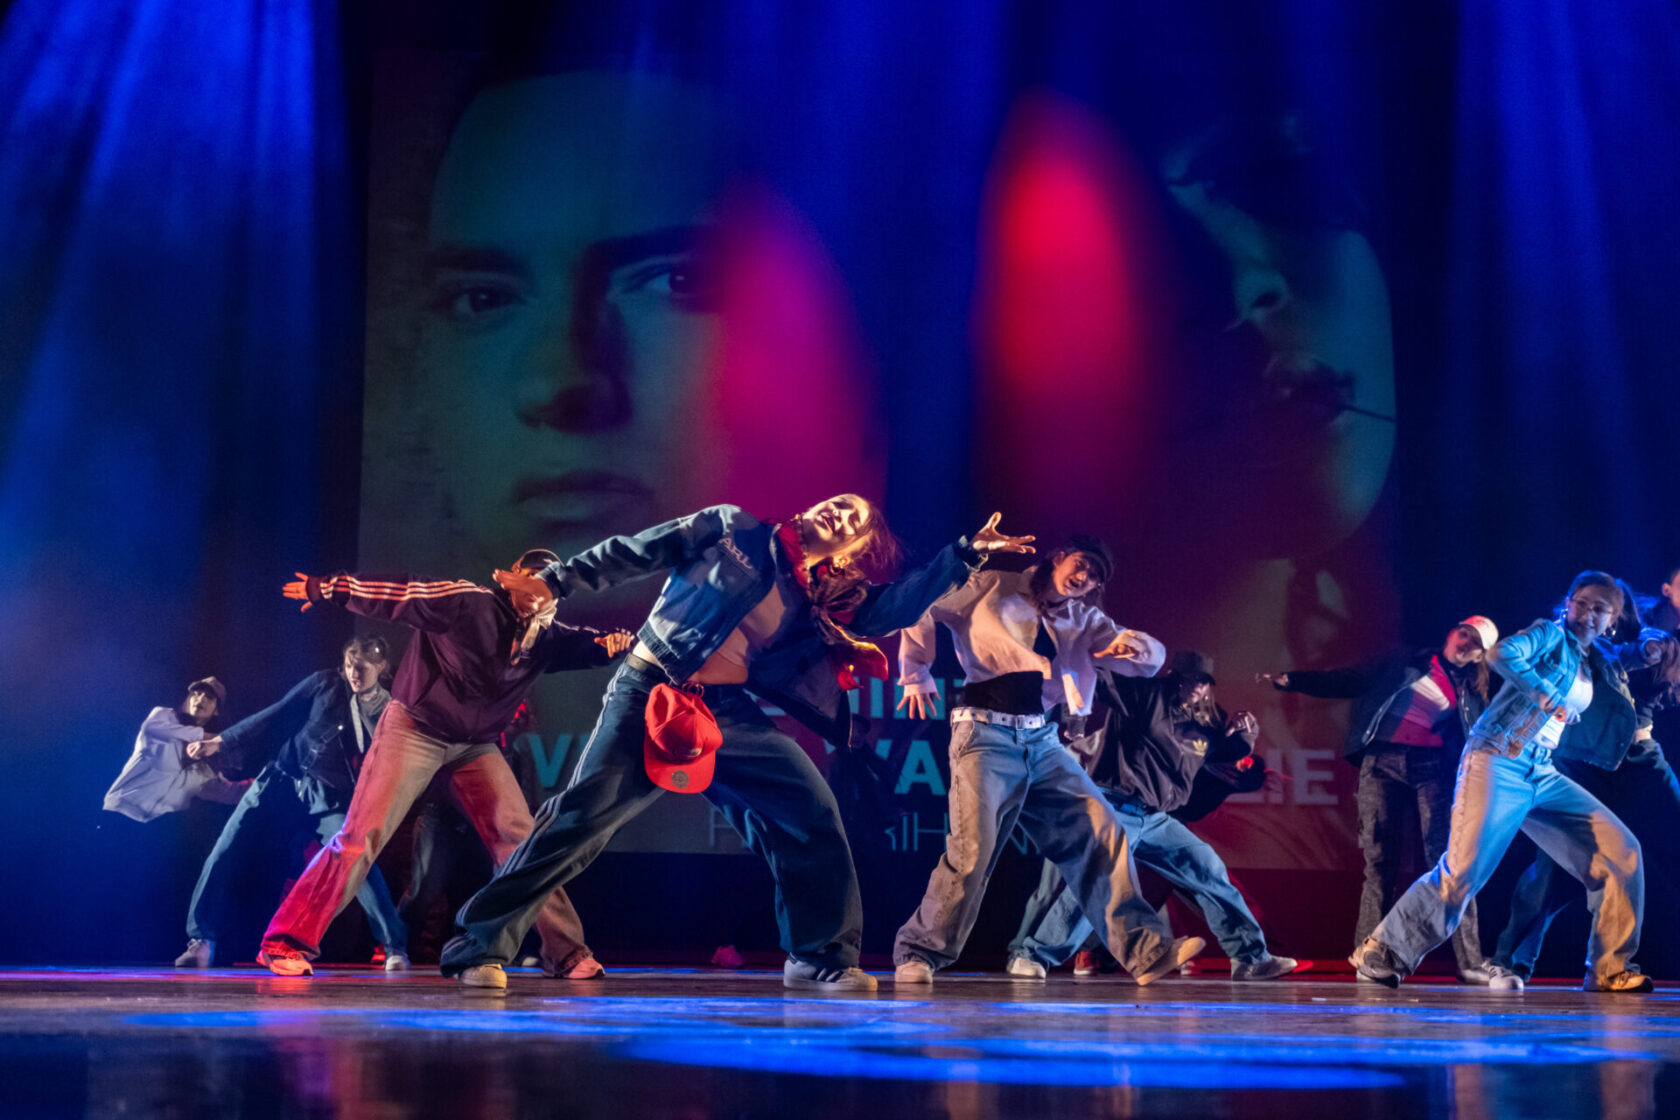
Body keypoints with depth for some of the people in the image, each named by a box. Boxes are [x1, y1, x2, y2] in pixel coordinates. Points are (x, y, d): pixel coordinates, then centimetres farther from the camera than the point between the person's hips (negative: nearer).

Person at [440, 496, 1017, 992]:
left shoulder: (826, 599, 13)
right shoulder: (733, 530, 4)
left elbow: (899, 605, 3)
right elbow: (634, 553, 4)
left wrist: (967, 553, -4)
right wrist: (555, 582, -1)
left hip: (730, 714, 5)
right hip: (650, 695, -5)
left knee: (812, 810, -6)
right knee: (585, 814, -17)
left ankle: (819, 957, 10)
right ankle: (479, 945, -10)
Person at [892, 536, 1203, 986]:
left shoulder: (1083, 622, 19)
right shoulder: (993, 588, 6)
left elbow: (1154, 657, 13)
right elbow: (923, 614, 8)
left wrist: (1134, 645, -11)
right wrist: (916, 674, -1)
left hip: (1043, 742, 6)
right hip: (986, 733, -5)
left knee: (1103, 833, -5)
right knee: (973, 848, -18)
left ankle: (1145, 949, -2)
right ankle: (919, 954, -4)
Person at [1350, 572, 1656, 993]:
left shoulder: (1600, 666, 20)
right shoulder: (1550, 635, 0)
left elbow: (1614, 736, 16)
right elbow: (1501, 654, -19)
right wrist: (1545, 694, -19)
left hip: (1543, 777, 7)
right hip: (1497, 764, -7)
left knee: (1622, 852, -2)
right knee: (1462, 871, -17)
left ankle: (1610, 969, 4)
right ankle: (1382, 952, -2)